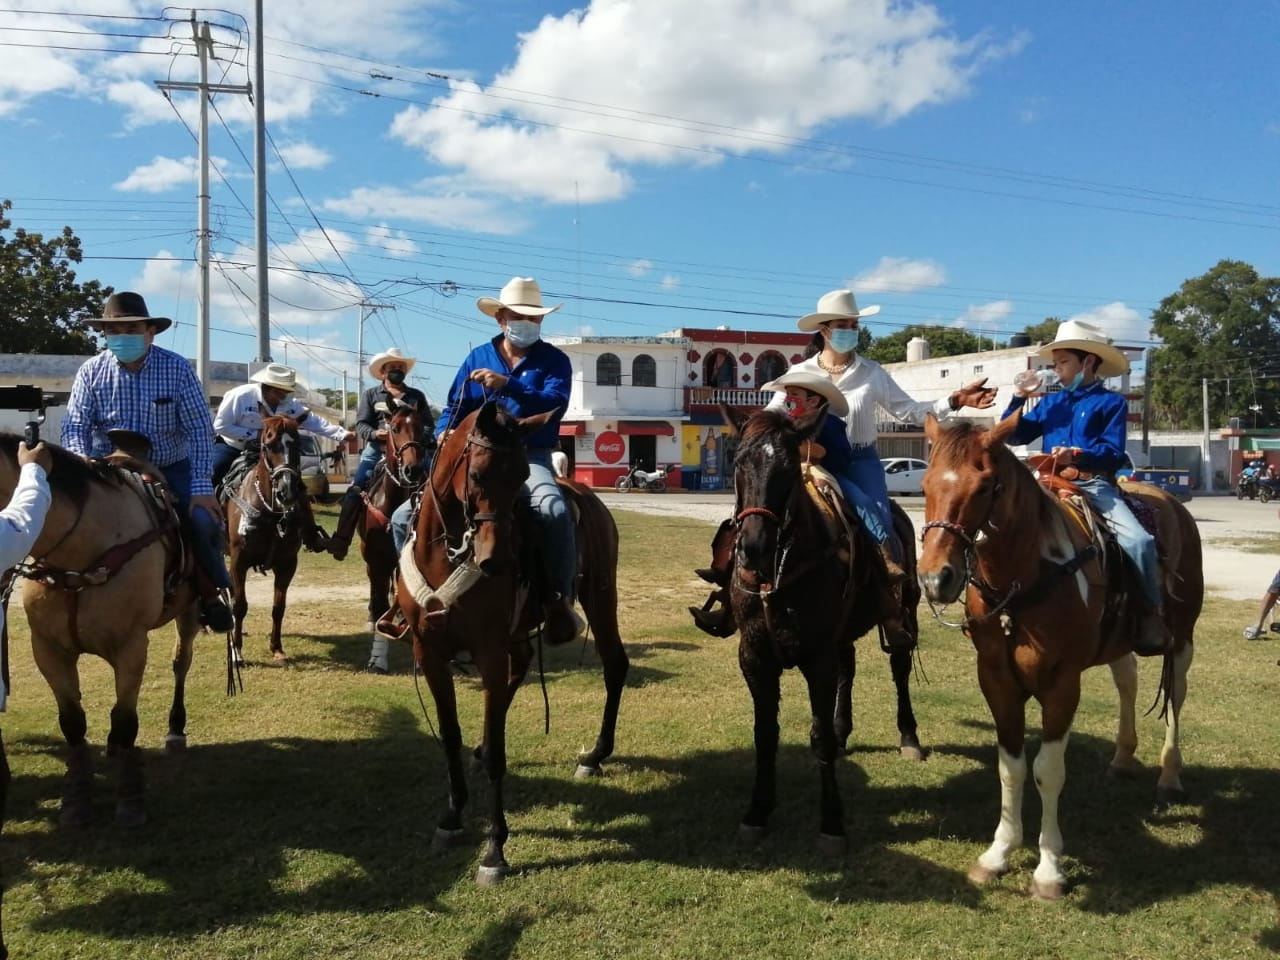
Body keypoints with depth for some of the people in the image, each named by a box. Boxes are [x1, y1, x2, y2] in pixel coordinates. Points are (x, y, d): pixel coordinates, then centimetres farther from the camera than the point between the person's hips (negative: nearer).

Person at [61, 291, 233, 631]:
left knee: (205, 521, -23)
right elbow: (75, 428, -6)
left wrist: (202, 487, -21)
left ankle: (210, 593, 2)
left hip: (171, 469, -1)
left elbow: (200, 429, -11)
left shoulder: (176, 367, -9)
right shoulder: (91, 371, -4)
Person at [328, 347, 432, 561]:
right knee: (355, 489, -13)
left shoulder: (417, 396, 15)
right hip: (377, 449, -1)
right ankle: (341, 539, -9)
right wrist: (375, 433, -17)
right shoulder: (371, 394, 12)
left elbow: (429, 425, 11)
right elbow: (361, 425, 4)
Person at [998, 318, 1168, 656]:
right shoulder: (1051, 403, 17)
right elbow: (1012, 437, 16)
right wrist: (1018, 398, 5)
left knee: (1138, 540, -26)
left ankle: (1153, 615, -12)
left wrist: (1077, 454, -24)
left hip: (1095, 485, -5)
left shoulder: (1112, 402, 3)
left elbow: (1113, 454, -7)